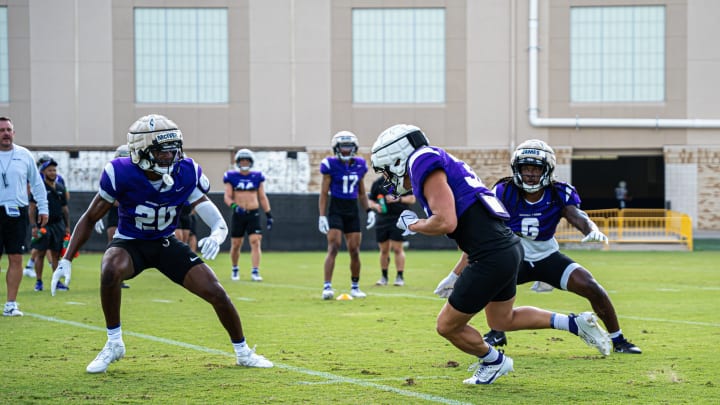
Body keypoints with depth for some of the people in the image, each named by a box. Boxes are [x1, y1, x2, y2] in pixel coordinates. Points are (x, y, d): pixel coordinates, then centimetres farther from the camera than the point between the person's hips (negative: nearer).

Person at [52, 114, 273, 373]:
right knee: (110, 271, -37)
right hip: (130, 242, -2)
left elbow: (217, 222, -15)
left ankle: (243, 352, 19)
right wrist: (67, 260, -15)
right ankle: (114, 344, -16)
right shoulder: (121, 174, -24)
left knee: (216, 293, -8)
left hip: (166, 244, 2)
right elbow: (90, 218, -10)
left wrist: (216, 237, -41)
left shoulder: (186, 174, -18)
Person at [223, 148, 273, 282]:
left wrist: (269, 215, 5)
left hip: (253, 214, 0)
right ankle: (235, 270, 27)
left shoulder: (257, 177, 5)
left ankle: (255, 272, -16)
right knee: (235, 245, 6)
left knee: (256, 242, -13)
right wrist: (234, 206, -23)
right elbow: (227, 197, -3)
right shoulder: (231, 177, 1)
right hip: (238, 214, 0)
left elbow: (262, 197, 10)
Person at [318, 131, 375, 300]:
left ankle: (355, 287, 19)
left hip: (353, 211, 4)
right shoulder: (330, 165, -5)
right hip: (336, 210, -4)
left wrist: (369, 210, 8)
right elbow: (324, 193, -4)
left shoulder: (359, 165, 8)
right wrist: (322, 216, -10)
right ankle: (327, 286, -21)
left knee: (354, 251, 5)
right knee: (333, 247, -16)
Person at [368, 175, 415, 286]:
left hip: (398, 219, -4)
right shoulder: (377, 183, 9)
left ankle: (400, 277, 1)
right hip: (382, 218, 4)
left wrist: (398, 199, -16)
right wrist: (375, 206, -8)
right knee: (384, 250, 9)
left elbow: (412, 199, -2)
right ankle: (384, 277, 20)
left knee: (397, 249, -6)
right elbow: (370, 201, 14)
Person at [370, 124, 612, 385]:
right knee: (503, 320, 30)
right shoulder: (443, 165, 21)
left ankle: (494, 362, 29)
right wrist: (456, 274, 25)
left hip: (492, 258, -10)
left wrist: (412, 226, -2)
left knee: (448, 326, 8)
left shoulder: (424, 164, -10)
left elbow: (446, 223, -22)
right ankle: (575, 324, 26)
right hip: (509, 247, 10)